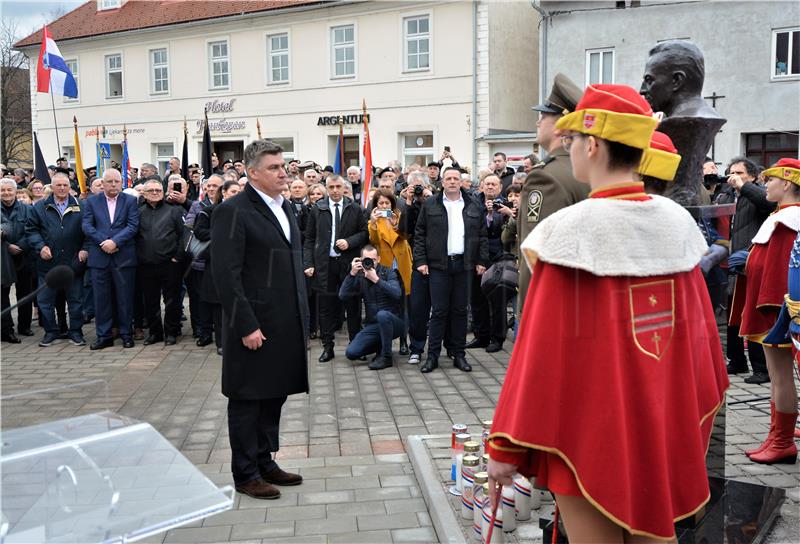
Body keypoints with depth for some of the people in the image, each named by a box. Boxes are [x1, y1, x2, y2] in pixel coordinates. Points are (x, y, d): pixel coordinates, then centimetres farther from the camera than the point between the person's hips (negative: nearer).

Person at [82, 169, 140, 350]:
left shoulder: (130, 201, 5)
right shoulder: (92, 201, 9)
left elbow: (133, 226, -5)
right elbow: (87, 226, 1)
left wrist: (115, 242, -16)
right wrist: (103, 242, -12)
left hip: (124, 257, -1)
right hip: (99, 257, 1)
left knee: (125, 298, 3)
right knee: (101, 298, 5)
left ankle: (126, 334, 14)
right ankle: (104, 336, 13)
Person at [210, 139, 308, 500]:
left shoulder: (284, 207, 13)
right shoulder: (233, 211, -12)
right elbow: (226, 274, -17)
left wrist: (300, 317, 15)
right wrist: (247, 325, -19)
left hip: (286, 325, 8)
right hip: (254, 326, -8)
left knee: (274, 396, 17)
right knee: (247, 401, 5)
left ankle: (265, 461, 31)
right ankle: (245, 474, 18)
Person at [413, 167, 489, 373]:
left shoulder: (473, 206, 10)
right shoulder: (430, 205, 4)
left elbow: (482, 235, 12)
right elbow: (420, 234, 4)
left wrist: (482, 261, 5)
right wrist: (420, 261, -4)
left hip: (464, 264, 2)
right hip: (439, 265, -2)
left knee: (460, 310, 7)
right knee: (439, 311, -2)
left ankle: (458, 354, 15)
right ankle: (433, 355, 5)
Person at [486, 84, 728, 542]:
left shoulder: (571, 229, -17)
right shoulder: (677, 221, -1)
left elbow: (540, 350, -17)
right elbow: (701, 328, 6)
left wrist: (505, 448, -9)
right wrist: (698, 413, 20)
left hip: (592, 434, -5)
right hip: (666, 429, 5)